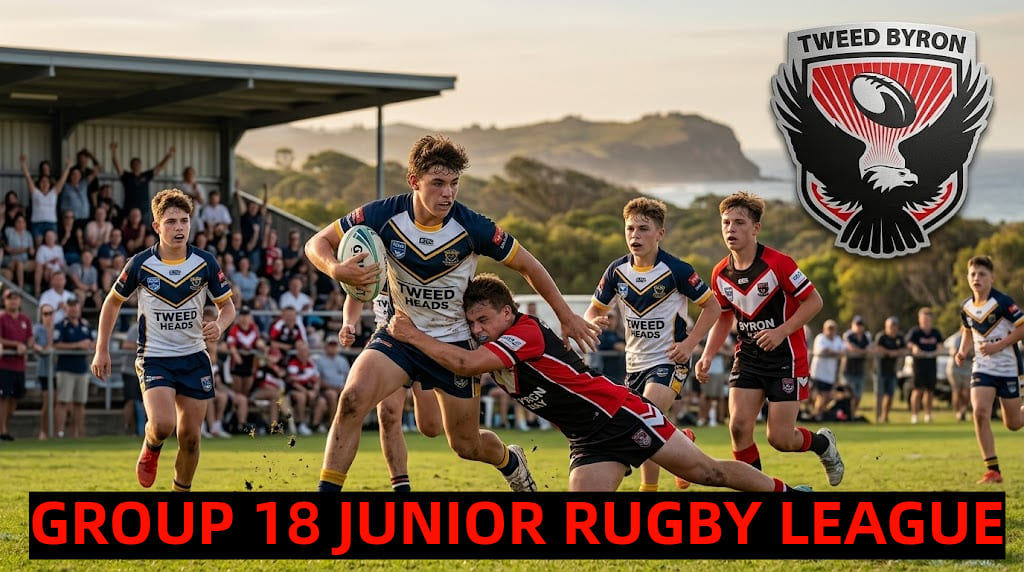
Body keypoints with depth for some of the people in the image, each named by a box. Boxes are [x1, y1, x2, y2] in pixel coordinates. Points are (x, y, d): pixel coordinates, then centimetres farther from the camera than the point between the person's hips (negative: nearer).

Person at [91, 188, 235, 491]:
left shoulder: (205, 263, -5)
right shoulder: (140, 264, -9)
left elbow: (227, 306, 5)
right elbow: (112, 302, 6)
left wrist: (219, 325, -18)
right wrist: (102, 350, 5)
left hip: (194, 358, 2)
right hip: (154, 358, -2)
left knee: (189, 437, 3)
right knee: (162, 425, -22)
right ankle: (150, 450, 14)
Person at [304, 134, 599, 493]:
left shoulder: (473, 228, -19)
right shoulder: (383, 216, -17)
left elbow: (528, 266, -4)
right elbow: (317, 243, -10)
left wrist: (567, 317, 0)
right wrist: (337, 269, -33)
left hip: (453, 341, 0)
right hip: (399, 333, 1)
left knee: (466, 445, 8)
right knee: (353, 399, -27)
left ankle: (510, 462, 45)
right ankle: (327, 490, -20)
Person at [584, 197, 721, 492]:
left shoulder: (676, 270, -16)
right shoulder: (617, 270, -3)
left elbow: (712, 306, -6)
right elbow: (595, 308, 8)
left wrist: (690, 343, -14)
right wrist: (593, 321, -17)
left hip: (668, 360, -6)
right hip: (635, 362, 6)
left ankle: (649, 487, -13)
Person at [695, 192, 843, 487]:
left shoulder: (778, 264, -18)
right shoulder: (721, 274, -1)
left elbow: (814, 301, -13)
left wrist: (781, 332, -23)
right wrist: (707, 356, 1)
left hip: (786, 357, -5)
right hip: (748, 358, 5)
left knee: (780, 439, -5)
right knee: (739, 426, -12)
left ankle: (823, 443, 28)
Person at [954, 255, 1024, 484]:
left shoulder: (1002, 302, -16)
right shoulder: (966, 307, 2)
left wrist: (998, 346, -21)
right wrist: (963, 352, 2)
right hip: (982, 368, 4)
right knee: (980, 412, -17)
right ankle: (993, 471, -12)